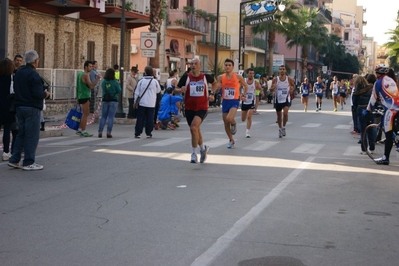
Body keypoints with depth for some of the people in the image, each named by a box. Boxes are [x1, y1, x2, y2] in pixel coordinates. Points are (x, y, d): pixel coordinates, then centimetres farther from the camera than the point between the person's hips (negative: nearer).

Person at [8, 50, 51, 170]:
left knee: (21, 134, 16)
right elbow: (38, 94, -22)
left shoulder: (18, 72, 10)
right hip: (32, 108, -9)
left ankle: (14, 160, 16)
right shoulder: (33, 75, -17)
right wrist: (45, 94, -2)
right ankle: (28, 163, 2)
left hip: (19, 106, 9)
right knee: (32, 136, -1)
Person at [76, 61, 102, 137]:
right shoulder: (85, 75, -15)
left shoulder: (80, 74, 15)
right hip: (85, 97, -10)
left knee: (85, 114, 17)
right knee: (85, 114, -5)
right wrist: (97, 79, -18)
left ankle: (79, 130, 20)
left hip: (81, 96, 10)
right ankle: (83, 131, -3)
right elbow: (91, 86, -22)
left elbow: (78, 86, 20)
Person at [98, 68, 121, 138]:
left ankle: (100, 132, 1)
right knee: (111, 117, -1)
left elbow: (103, 90, 12)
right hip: (113, 101, -3)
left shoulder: (103, 82, 0)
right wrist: (119, 85, 13)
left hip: (105, 101, 3)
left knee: (103, 117, 8)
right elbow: (119, 91, -2)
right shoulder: (115, 82, -10)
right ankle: (108, 132, -6)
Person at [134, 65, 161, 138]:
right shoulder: (155, 81, -4)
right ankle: (148, 133, 4)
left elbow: (136, 93, 0)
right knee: (150, 119, 5)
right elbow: (158, 90, 11)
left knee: (140, 118, 5)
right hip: (151, 104, 0)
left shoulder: (141, 81, -4)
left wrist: (135, 102, 8)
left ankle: (137, 133, 5)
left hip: (142, 103, 0)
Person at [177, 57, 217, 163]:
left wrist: (212, 93, 2)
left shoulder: (206, 77, -4)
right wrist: (181, 89, -18)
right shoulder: (186, 77, -5)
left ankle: (194, 154, -12)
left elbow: (214, 83, 17)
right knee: (196, 130, 17)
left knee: (194, 127, -23)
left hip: (202, 108, -3)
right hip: (189, 108, 3)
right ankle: (203, 148, 43)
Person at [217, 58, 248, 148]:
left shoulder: (238, 77, -5)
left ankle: (234, 124, 8)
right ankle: (231, 140, 29)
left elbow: (246, 86, 10)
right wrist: (217, 86, -13)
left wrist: (243, 95, 0)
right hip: (225, 101, 3)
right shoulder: (221, 77, -1)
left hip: (234, 101, -3)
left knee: (229, 119, -29)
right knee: (226, 123, 9)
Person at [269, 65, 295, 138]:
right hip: (278, 100, 2)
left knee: (285, 113, -22)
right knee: (279, 115, 11)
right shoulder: (275, 79, -4)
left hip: (286, 99, -1)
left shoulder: (289, 79, -4)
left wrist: (291, 89, -8)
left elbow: (293, 86, 13)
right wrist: (273, 87, -19)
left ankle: (283, 127, -1)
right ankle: (280, 129, 32)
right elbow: (271, 88, 4)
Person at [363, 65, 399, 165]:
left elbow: (373, 98, 0)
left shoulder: (378, 83, -3)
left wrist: (367, 110, 11)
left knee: (389, 135, -6)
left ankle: (385, 158, -4)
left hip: (390, 109, -7)